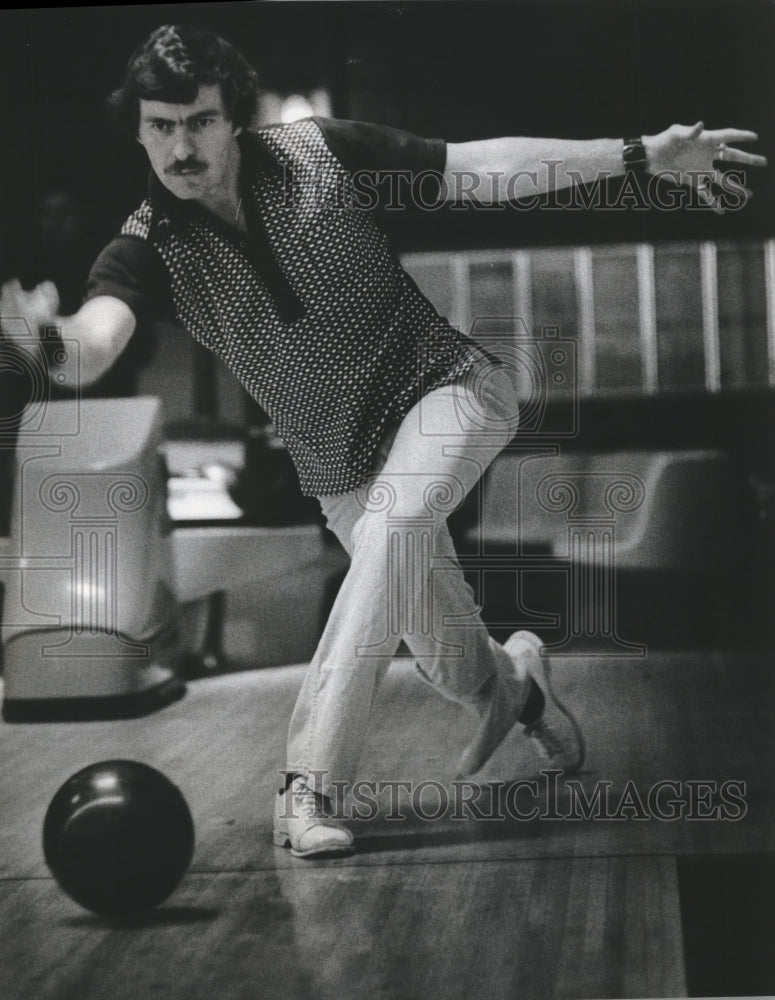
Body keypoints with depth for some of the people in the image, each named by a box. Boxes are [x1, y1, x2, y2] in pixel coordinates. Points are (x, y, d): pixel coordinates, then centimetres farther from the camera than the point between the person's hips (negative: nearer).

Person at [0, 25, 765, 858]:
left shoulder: (318, 152, -12)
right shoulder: (147, 251, -13)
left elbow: (484, 166, -7)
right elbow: (93, 346, -33)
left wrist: (641, 155, -12)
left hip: (449, 385, -2)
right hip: (341, 463, 2)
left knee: (392, 526, -33)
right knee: (456, 668, 7)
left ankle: (310, 783, -31)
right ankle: (512, 684, 47)